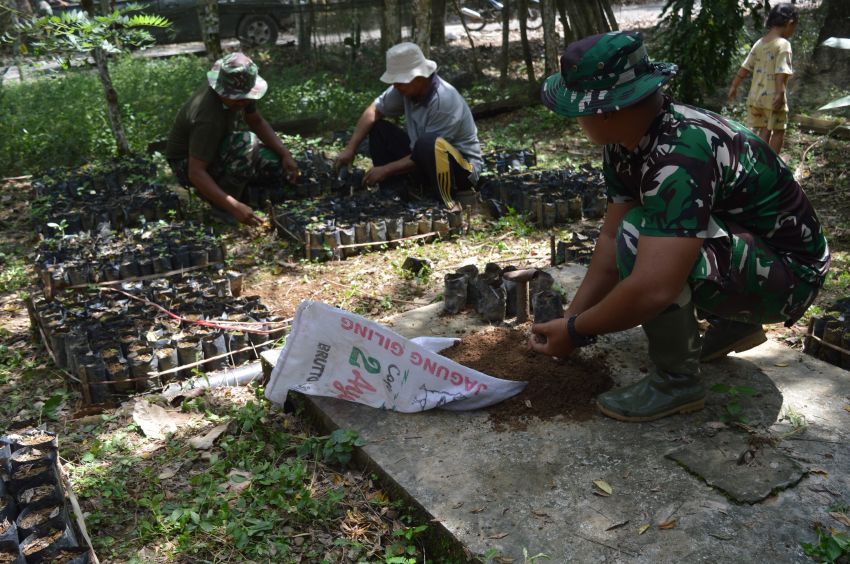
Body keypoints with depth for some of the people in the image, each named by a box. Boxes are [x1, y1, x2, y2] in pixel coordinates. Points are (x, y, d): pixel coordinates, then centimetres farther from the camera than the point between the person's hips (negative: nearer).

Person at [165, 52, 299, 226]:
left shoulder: (240, 92, -14)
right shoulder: (208, 117, -37)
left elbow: (257, 122, 2)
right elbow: (196, 172, -40)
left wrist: (285, 154, -13)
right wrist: (234, 207, -48)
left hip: (217, 150, 8)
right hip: (187, 164, -8)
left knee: (276, 162, -7)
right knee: (246, 143, -34)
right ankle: (221, 208, -18)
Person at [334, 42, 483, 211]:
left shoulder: (444, 101, -29)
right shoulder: (407, 86, -9)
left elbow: (427, 151, -26)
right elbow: (374, 110, 1)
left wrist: (386, 169, -19)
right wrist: (350, 149, -9)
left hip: (463, 168, -8)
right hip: (426, 164, 8)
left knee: (428, 143, -39)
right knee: (378, 128, 0)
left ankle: (449, 204, -19)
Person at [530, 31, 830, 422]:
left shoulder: (679, 156, -34)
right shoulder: (626, 141, -6)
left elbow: (652, 289, -39)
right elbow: (611, 238, -1)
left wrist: (577, 331, -24)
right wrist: (571, 316, -5)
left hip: (787, 272, -9)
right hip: (741, 246, 9)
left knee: (640, 236, -29)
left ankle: (676, 381, -10)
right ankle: (737, 324, 24)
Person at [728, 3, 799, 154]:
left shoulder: (759, 43, 9)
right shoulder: (783, 44, -12)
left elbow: (744, 68, 11)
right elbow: (781, 72, -22)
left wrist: (734, 86, 18)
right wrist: (780, 93, -26)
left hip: (755, 96, 7)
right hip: (773, 98, -7)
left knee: (764, 130, 14)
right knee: (778, 131, 6)